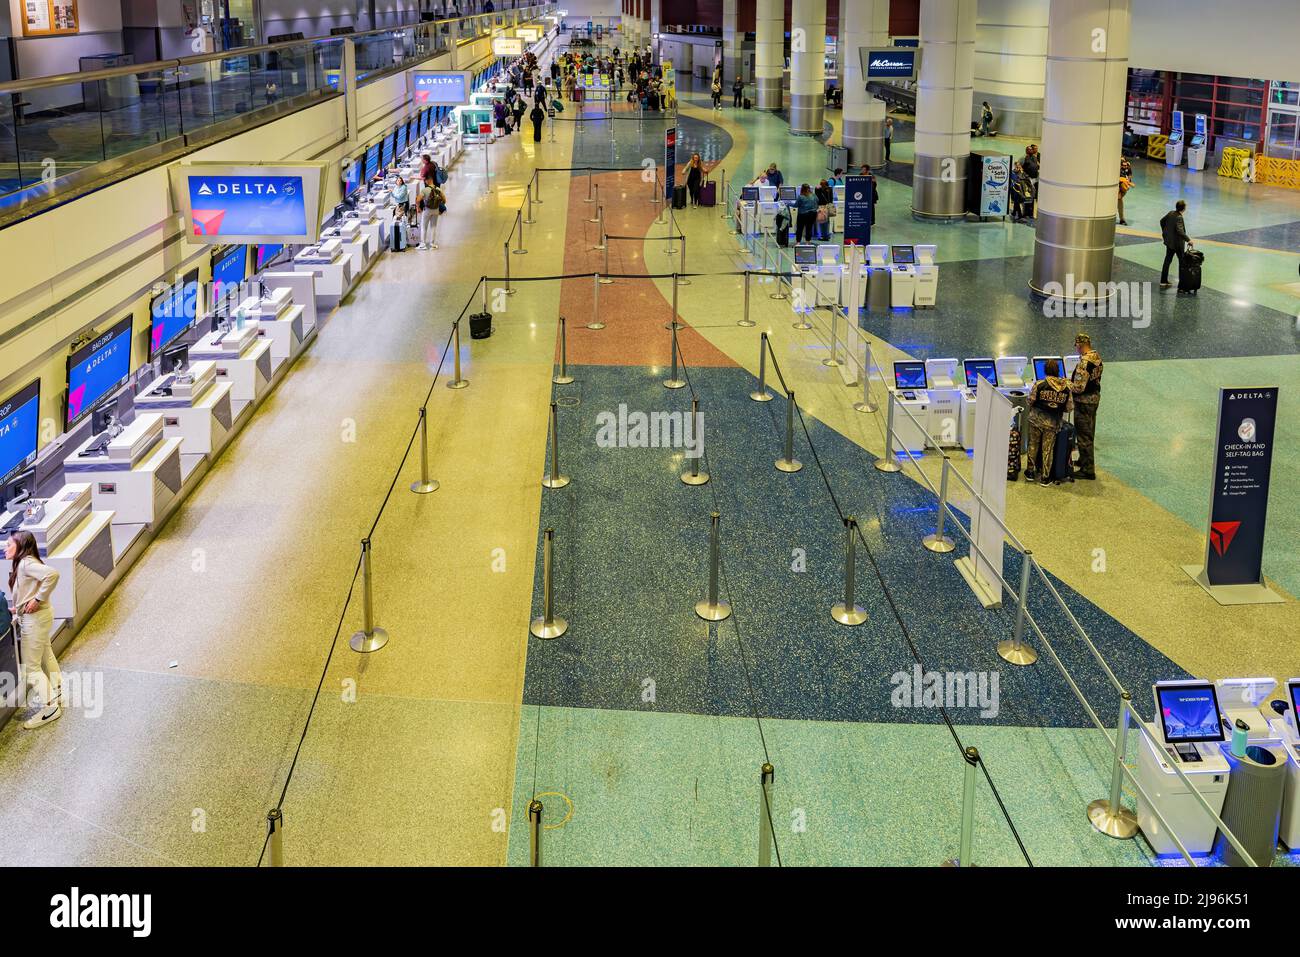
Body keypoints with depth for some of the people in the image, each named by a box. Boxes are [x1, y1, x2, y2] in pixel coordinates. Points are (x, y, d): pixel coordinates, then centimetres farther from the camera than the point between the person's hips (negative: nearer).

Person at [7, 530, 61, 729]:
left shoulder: (26, 563, -22)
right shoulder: (22, 564, 8)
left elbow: (52, 574, -38)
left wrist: (38, 600, -31)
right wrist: (18, 609, 6)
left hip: (34, 619, -10)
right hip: (32, 618, 10)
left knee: (31, 667, -2)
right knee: (46, 659, 21)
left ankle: (50, 707, 7)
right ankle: (57, 697, 34)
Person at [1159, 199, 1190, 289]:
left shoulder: (1171, 213, -1)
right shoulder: (1179, 218, -24)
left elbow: (1162, 221, 15)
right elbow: (1180, 231, -33)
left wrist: (1164, 231, 29)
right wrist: (1188, 240, -32)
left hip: (1169, 241, 8)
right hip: (1177, 243, -7)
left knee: (1167, 261, 12)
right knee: (1182, 261, 9)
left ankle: (1163, 282, 15)